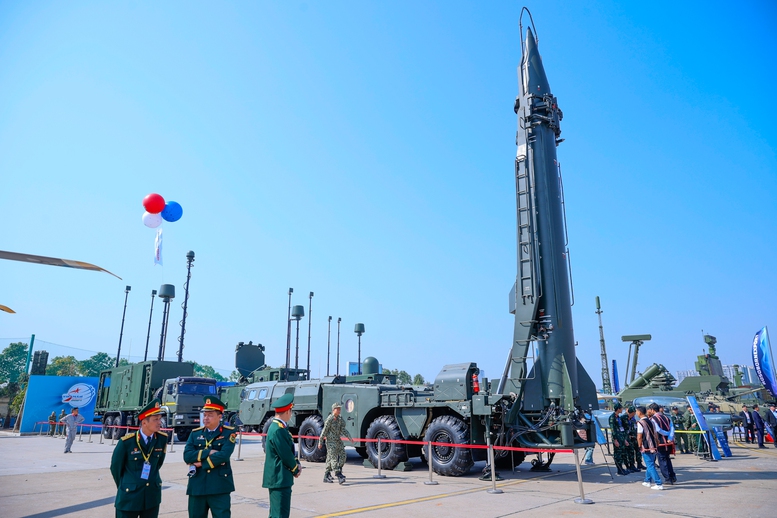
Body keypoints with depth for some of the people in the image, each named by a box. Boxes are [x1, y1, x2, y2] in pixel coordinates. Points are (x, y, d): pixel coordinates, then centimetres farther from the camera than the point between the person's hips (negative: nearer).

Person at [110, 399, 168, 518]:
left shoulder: (162, 439, -6)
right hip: (129, 496, -3)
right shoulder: (126, 442, -15)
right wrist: (124, 487, 12)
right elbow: (115, 467, 0)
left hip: (152, 496, 3)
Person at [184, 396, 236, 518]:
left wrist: (202, 463, -12)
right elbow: (187, 456, -5)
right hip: (197, 487, 4)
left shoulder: (229, 433, -3)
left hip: (219, 487, -4)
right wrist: (208, 452, -15)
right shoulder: (195, 433, 9)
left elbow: (223, 455, -17)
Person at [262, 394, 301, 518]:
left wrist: (296, 464, 1)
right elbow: (286, 454, -20)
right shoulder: (278, 430, -22)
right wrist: (296, 469, -5)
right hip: (280, 479, -11)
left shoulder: (279, 427, 11)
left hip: (278, 479, 11)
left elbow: (290, 450, 15)